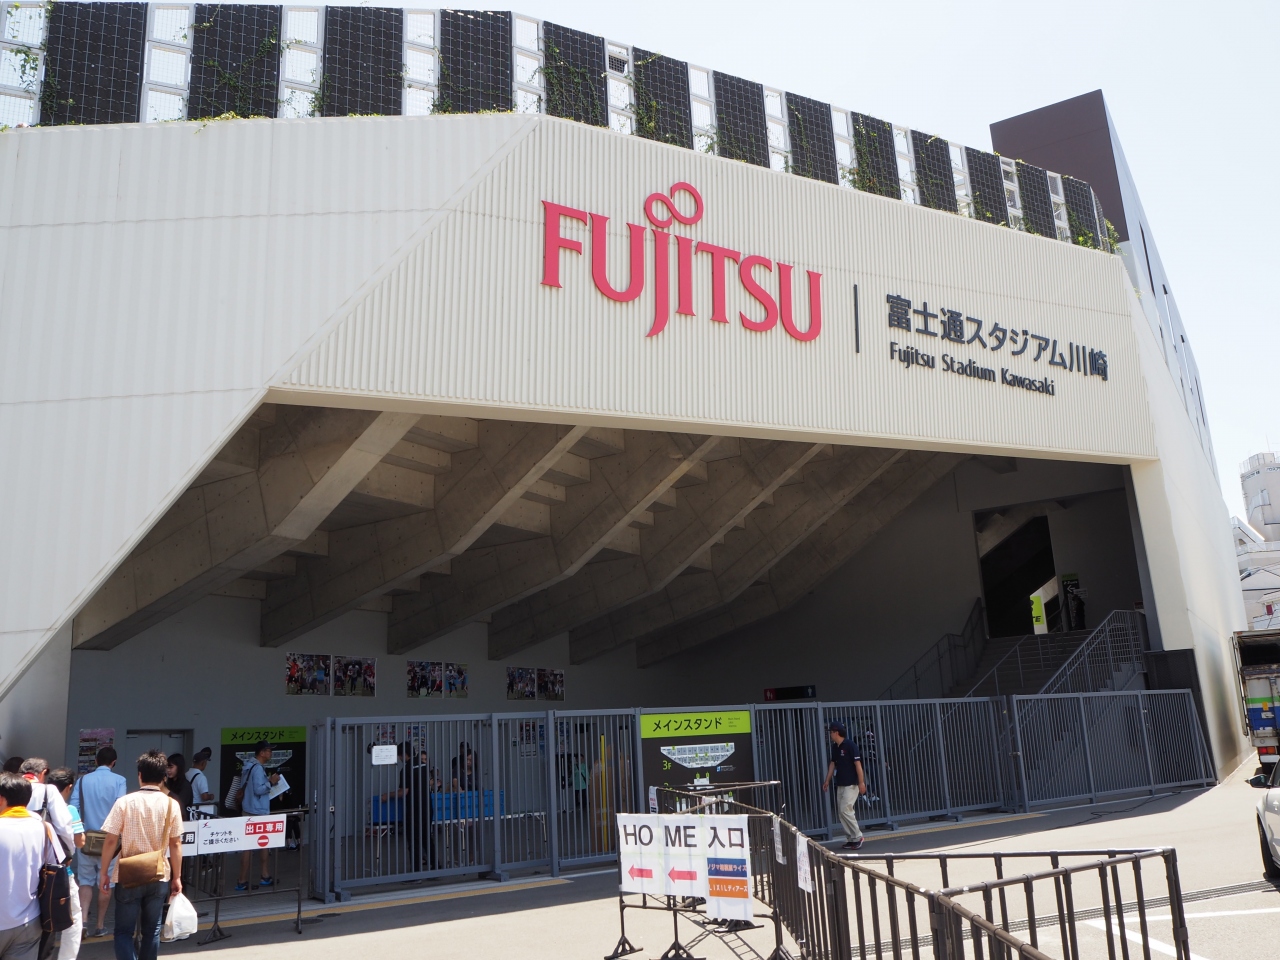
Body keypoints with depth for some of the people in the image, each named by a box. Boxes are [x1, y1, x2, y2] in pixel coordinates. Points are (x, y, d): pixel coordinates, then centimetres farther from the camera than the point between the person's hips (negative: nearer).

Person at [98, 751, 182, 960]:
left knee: (124, 931, 7)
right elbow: (176, 844, -2)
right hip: (159, 877, 2)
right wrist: (177, 877, 7)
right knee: (151, 931, 15)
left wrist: (104, 872, 4)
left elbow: (111, 841, -8)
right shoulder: (171, 805, -5)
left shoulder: (125, 802, -9)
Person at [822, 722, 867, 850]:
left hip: (851, 784, -8)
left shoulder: (850, 745, -15)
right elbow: (832, 763, 18)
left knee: (845, 809, -14)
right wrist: (827, 780, 17)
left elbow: (858, 764, -17)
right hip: (840, 784, 8)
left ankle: (857, 837, -2)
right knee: (841, 812, 7)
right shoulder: (835, 747, 9)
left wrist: (861, 782, -20)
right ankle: (850, 839, 14)